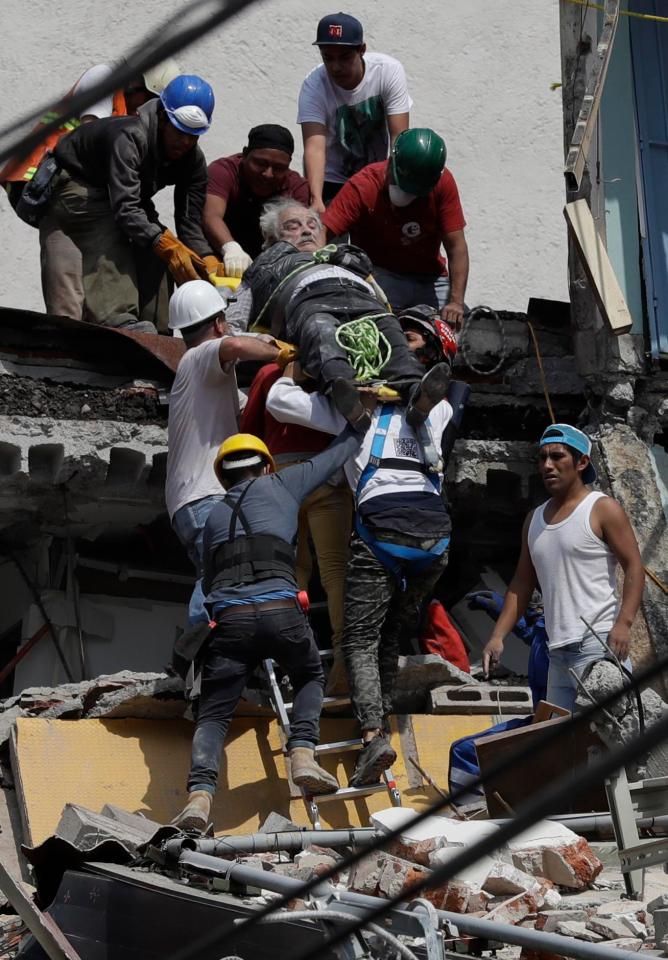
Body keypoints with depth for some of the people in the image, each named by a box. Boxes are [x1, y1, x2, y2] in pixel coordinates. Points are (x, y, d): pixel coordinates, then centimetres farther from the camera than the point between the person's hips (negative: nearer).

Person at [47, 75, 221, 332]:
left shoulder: (193, 161, -15)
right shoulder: (130, 137, -39)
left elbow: (189, 222, -17)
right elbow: (125, 208, -47)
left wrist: (209, 263, -36)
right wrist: (168, 245, -58)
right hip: (78, 184, -8)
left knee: (151, 255, -10)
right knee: (110, 243, -31)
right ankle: (118, 321, -42)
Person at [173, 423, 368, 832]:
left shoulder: (215, 516, 29)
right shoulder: (281, 484, 21)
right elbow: (340, 453, 32)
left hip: (229, 616, 1)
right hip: (282, 611, -1)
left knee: (213, 714, 5)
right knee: (310, 679, 26)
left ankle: (200, 794, -19)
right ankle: (303, 753, 3)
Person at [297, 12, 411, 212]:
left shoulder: (389, 71, -19)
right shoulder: (314, 87, -22)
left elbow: (399, 136, -20)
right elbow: (314, 146, -34)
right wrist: (316, 200, -49)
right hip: (331, 182, -1)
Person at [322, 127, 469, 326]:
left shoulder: (442, 183, -12)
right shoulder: (362, 187, -18)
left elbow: (456, 247, -12)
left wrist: (456, 302, -23)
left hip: (430, 279, 4)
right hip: (379, 275, -3)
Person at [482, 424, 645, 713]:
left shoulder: (603, 509, 0)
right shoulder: (534, 519, 19)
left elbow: (634, 567, -7)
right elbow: (521, 585, 21)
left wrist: (623, 623, -20)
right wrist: (498, 636, 9)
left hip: (598, 643, -7)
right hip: (558, 651, 7)